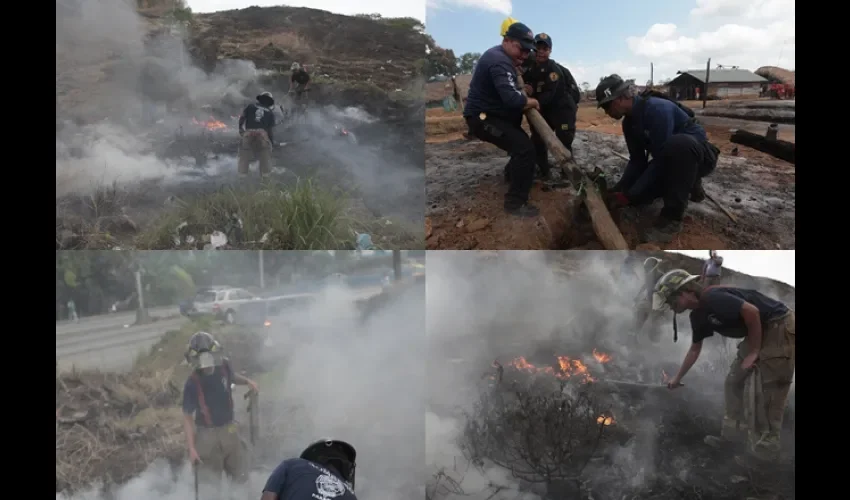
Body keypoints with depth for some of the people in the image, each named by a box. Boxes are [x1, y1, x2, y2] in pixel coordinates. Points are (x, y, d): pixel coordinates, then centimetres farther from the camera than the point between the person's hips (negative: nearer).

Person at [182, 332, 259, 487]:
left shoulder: (224, 366, -13)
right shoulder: (193, 383, -24)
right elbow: (187, 417, -15)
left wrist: (247, 381, -7)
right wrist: (191, 448, -17)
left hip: (229, 430, 4)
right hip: (207, 434, -4)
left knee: (238, 476, 21)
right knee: (212, 480, 11)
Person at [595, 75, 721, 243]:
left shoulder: (657, 109, -28)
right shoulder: (629, 123, -1)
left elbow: (661, 159, -30)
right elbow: (637, 161, 3)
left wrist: (629, 195, -29)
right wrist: (618, 189, -12)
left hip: (700, 155, -8)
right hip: (672, 160, 8)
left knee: (678, 143, -41)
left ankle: (672, 218, -30)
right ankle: (688, 185, 17)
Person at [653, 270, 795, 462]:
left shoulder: (712, 298, -23)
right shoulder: (698, 315, 7)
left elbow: (752, 311, -28)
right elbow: (695, 349, 20)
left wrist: (753, 352, -19)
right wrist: (677, 378, 26)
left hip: (781, 328, -10)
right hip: (759, 331, 10)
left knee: (767, 391, -4)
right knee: (734, 381, 11)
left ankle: (765, 447, 7)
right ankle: (732, 433, 20)